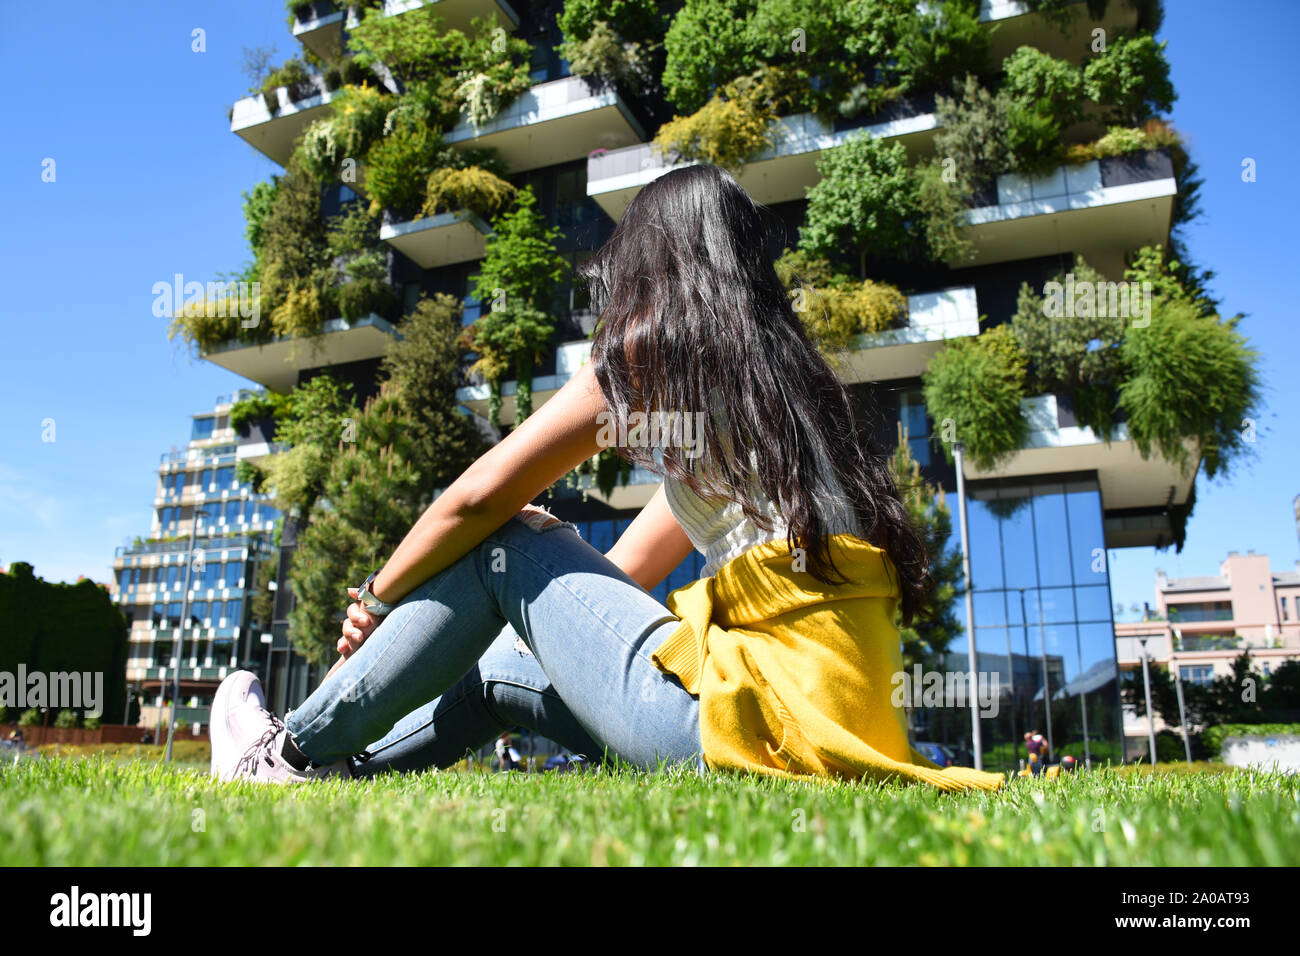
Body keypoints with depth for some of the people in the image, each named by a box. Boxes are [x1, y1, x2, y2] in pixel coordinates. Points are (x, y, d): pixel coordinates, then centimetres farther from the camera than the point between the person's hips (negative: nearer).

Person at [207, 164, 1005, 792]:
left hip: (758, 712, -8)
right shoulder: (781, 365, 22)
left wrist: (378, 598, 18)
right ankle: (344, 770, 34)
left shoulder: (651, 348, -2)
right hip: (841, 713, 8)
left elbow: (480, 496, 1)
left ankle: (298, 753, 16)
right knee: (507, 664, 21)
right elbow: (632, 565, 25)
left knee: (504, 544, 6)